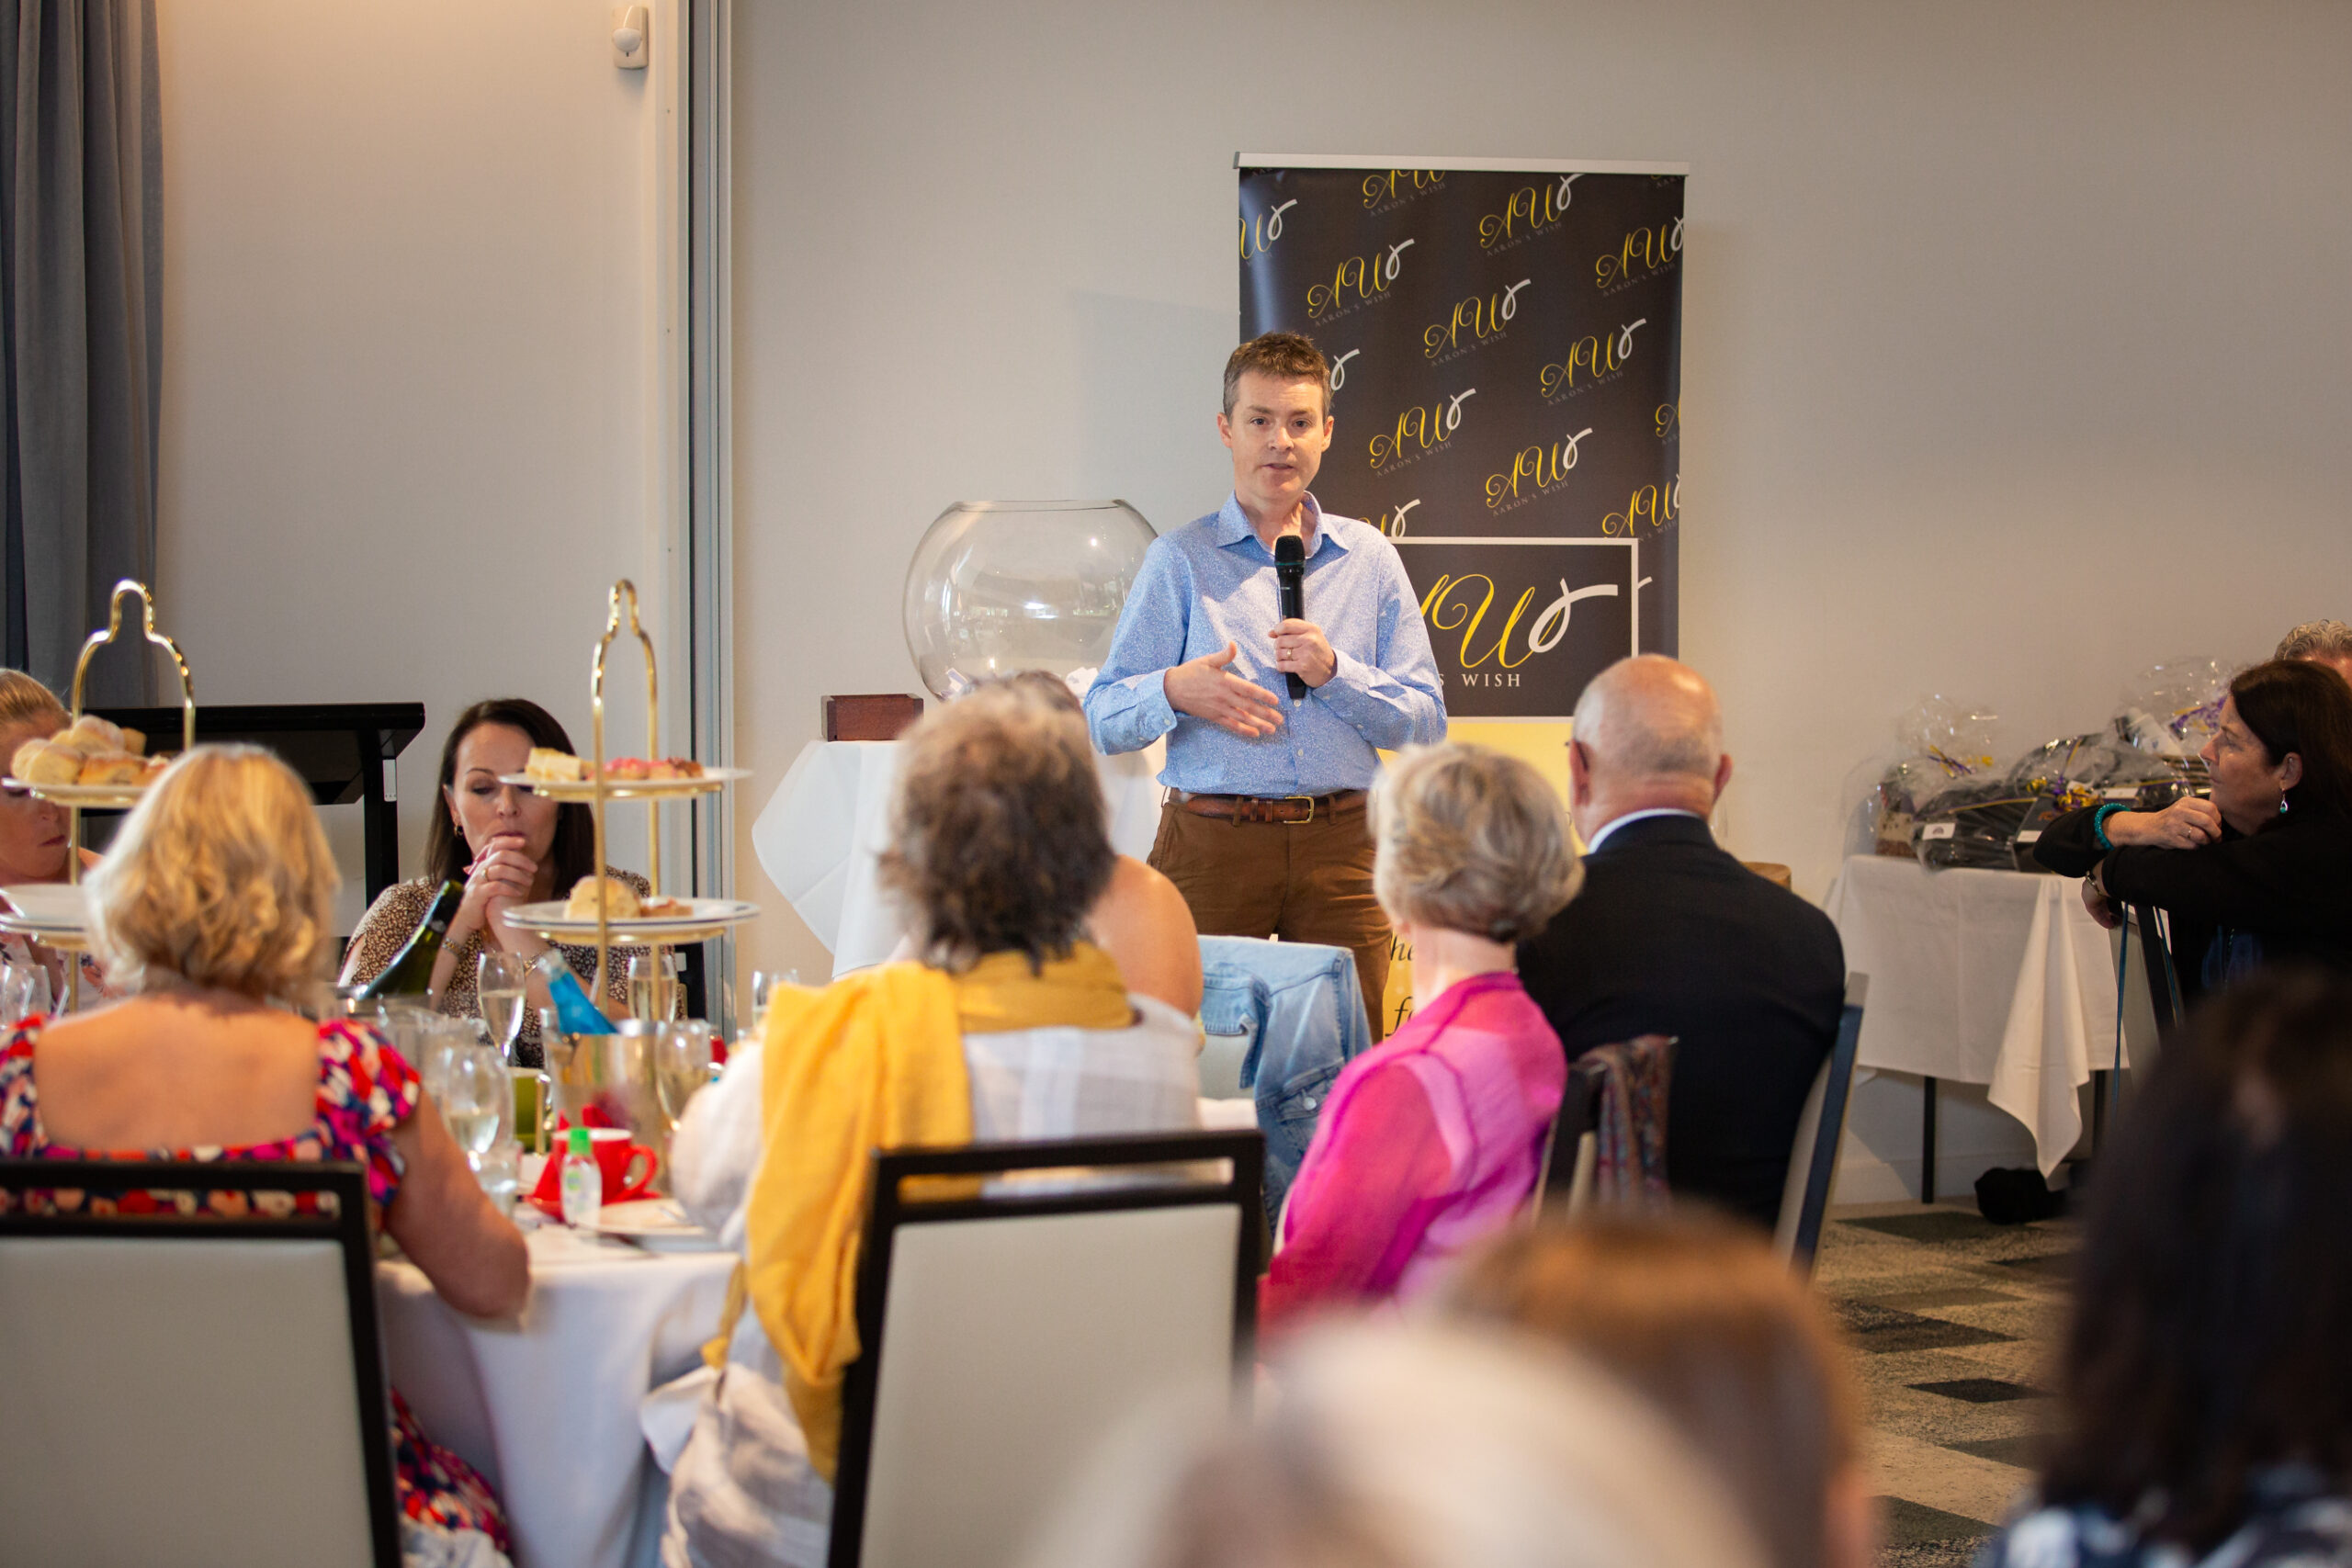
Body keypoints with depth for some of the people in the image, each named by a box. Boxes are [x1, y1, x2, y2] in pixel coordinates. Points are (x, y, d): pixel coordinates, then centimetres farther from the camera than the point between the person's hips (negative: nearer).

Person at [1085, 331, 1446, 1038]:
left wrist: (1335, 672, -8)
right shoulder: (1181, 559, 7)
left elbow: (1426, 723, 8)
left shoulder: (1369, 559, 13)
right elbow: (1103, 718, 2)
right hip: (1213, 842, -2)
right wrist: (1176, 692, -17)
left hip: (1340, 844, 2)